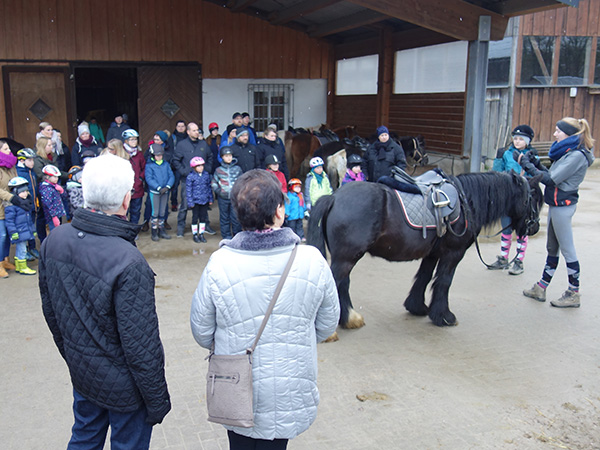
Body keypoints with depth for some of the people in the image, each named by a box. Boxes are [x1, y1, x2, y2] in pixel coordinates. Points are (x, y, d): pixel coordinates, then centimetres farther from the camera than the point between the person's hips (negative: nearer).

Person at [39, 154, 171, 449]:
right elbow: (141, 345, -25)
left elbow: (50, 311, 5)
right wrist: (157, 401, -11)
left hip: (80, 372, 6)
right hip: (122, 384, -6)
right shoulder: (128, 263, -32)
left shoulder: (53, 241, -9)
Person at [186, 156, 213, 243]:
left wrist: (211, 198, 9)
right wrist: (190, 202, -9)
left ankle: (201, 234, 24)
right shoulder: (190, 177, -10)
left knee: (203, 218, 11)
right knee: (195, 218, 7)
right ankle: (195, 235, 20)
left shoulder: (206, 175, 2)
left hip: (205, 200, 4)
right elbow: (188, 190, -7)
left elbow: (209, 187, 10)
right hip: (195, 201, -3)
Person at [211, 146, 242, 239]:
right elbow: (214, 183, 8)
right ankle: (226, 236, 19)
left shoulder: (237, 169, 3)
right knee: (224, 217, 8)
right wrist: (218, 191, -7)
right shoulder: (218, 170, 1)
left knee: (236, 217, 0)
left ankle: (237, 234, 15)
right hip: (223, 198, 0)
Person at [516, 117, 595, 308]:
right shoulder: (567, 152, 11)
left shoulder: (577, 155, -18)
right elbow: (552, 176, 12)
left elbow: (551, 179, -21)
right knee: (552, 248, 15)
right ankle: (541, 288, 24)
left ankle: (574, 294, 11)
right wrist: (535, 162, 3)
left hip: (563, 206, -10)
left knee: (567, 250, 0)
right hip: (556, 204, 10)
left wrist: (527, 164, -17)